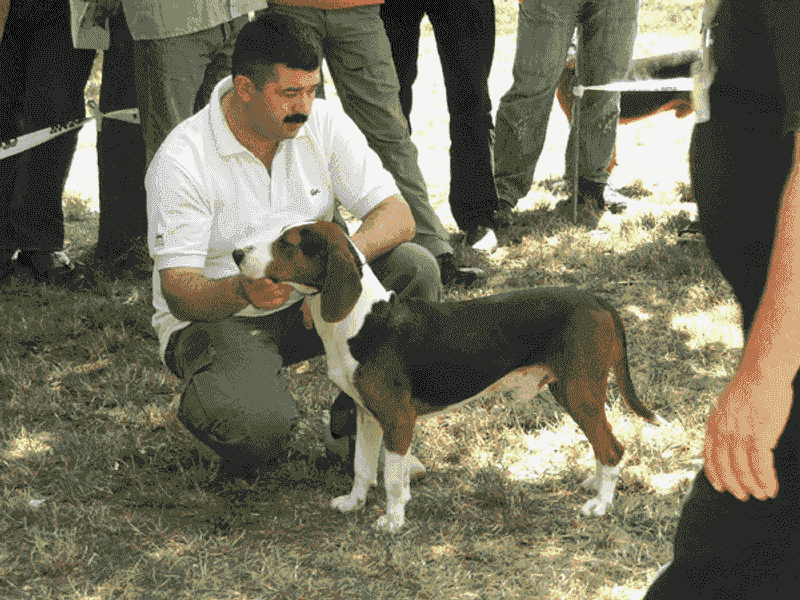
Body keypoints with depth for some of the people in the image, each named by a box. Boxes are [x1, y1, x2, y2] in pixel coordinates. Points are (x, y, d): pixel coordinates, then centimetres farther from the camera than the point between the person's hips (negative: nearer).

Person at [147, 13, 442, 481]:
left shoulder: (323, 124, -8)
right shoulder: (182, 160, -22)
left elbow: (397, 214, -12)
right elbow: (179, 293, -25)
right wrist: (242, 290, -48)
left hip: (306, 303, 5)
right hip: (216, 316, -5)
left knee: (416, 270, -20)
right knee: (257, 426, -36)